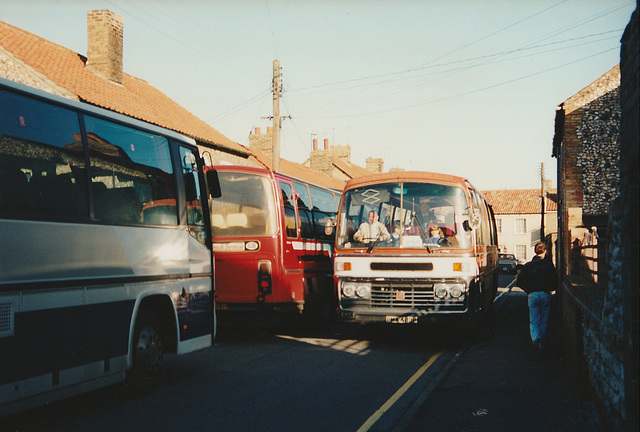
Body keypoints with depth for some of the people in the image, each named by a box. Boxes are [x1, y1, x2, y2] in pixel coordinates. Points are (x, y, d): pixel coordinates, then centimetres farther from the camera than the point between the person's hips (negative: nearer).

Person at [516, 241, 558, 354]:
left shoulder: (528, 265, 1)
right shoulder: (549, 264, -2)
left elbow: (519, 281, -2)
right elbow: (554, 280, -8)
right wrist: (551, 290, 11)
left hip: (533, 295, 0)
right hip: (546, 295, 0)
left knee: (534, 321, 5)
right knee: (544, 321, 13)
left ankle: (535, 338, -22)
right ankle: (542, 345, 18)